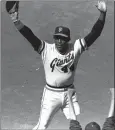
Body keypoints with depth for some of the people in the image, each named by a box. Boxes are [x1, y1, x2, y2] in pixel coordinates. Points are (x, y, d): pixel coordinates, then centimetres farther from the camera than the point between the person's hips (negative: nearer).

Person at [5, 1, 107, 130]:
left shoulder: (75, 48, -9)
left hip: (69, 93, 2)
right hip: (51, 93, -2)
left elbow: (94, 34, -15)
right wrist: (15, 19, -44)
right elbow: (30, 36, -28)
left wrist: (102, 13, -27)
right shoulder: (46, 49, -15)